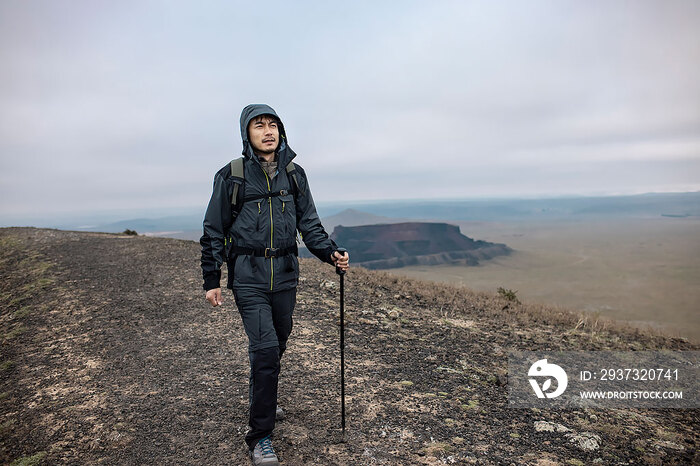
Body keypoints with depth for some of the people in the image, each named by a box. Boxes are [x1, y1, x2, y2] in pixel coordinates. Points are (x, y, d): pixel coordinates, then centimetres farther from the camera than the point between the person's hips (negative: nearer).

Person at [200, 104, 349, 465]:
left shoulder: (294, 174, 7)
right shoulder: (231, 176, -3)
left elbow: (309, 224, 10)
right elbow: (213, 232, 2)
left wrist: (330, 253, -6)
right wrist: (211, 280, 0)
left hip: (285, 273, 4)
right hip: (248, 276, -4)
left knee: (277, 343, 16)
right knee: (265, 348, -11)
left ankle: (259, 399, 44)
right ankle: (260, 435, 6)